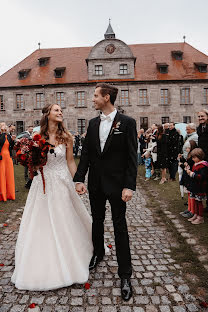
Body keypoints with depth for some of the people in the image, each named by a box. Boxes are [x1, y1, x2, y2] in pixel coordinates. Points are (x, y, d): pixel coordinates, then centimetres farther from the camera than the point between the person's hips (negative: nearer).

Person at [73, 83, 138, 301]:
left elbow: (132, 156, -11)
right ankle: (98, 253, 45)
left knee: (120, 226, 5)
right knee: (97, 220, 20)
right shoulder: (93, 123, 6)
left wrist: (129, 186, -16)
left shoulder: (127, 123, -8)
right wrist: (79, 179, -4)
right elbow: (85, 153, 4)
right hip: (95, 183, 5)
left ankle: (125, 273, 19)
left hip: (116, 183, -5)